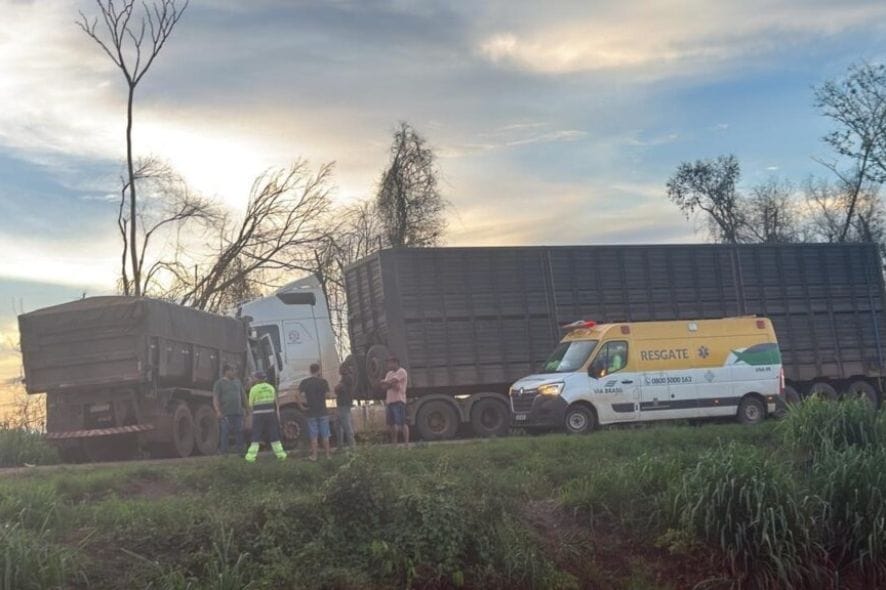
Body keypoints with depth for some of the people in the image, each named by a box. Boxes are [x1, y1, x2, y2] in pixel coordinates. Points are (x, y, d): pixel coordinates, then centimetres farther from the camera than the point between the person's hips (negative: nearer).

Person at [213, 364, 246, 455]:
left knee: (239, 432, 4)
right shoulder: (219, 383, 0)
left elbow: (243, 395, 25)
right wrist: (218, 411, -18)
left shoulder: (237, 382, 18)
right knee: (225, 433, -6)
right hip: (225, 414, -5)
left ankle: (240, 450, 12)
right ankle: (223, 452, -1)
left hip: (238, 412, 5)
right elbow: (215, 398, -8)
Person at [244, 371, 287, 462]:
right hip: (270, 413, 3)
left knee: (256, 437, 2)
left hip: (258, 414, -3)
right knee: (274, 435, 11)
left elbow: (251, 404, -2)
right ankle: (280, 453, 10)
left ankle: (251, 456, -2)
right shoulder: (271, 387, 8)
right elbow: (274, 401, 10)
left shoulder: (254, 389, -6)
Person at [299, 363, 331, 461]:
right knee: (325, 435, 9)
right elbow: (326, 392, 5)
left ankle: (314, 456, 10)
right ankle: (327, 455, 14)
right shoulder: (323, 382, -7)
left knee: (314, 436, 7)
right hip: (323, 412, 0)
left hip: (311, 413, 0)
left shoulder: (305, 382, -4)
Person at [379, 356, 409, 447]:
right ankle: (394, 444, 15)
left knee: (402, 423, -11)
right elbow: (384, 386, 9)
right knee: (392, 424, 9)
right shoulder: (390, 373, 21)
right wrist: (392, 384, -7)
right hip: (390, 401, 8)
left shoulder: (401, 372, -4)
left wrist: (386, 382, 4)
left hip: (398, 401, -8)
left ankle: (406, 443, -12)